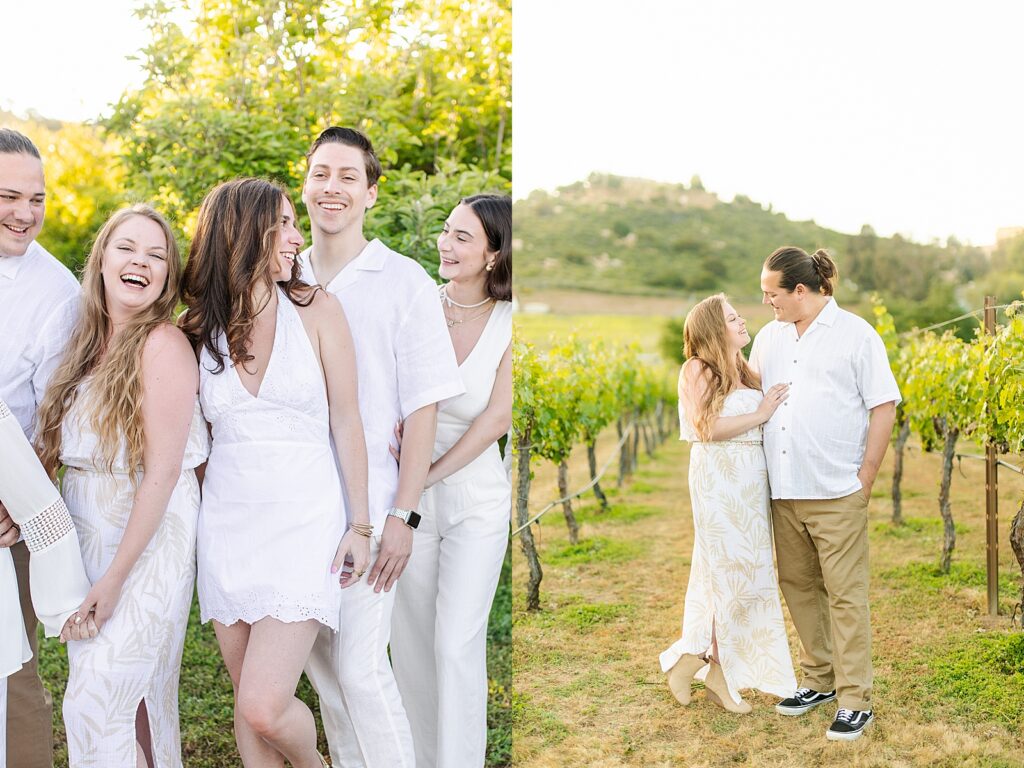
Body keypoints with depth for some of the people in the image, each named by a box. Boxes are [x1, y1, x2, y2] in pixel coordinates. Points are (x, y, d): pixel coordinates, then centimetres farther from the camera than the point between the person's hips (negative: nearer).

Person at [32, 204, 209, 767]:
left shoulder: (163, 345, -14)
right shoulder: (88, 343, 7)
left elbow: (162, 471, -17)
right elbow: (55, 446, 10)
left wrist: (117, 575, -15)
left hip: (148, 540, -7)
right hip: (84, 532, 7)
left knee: (98, 701, -6)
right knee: (140, 694, 16)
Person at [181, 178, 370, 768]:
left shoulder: (316, 310, -3)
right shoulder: (201, 327, 4)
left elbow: (346, 422, 0)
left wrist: (361, 525, 0)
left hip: (302, 519, -3)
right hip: (227, 520, 3)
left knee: (264, 708, -10)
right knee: (247, 701, 11)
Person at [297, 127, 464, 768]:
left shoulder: (404, 282, -5)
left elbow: (423, 408, -8)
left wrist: (403, 515, -13)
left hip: (364, 505, -5)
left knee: (360, 668, -7)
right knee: (322, 665, 12)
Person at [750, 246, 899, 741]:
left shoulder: (856, 335, -3)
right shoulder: (769, 338, 12)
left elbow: (884, 407, -4)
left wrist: (865, 477, -8)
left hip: (836, 492, -6)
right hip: (784, 491, 6)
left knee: (845, 595, -3)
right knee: (798, 586, 12)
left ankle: (855, 700, 5)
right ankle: (819, 680, 26)